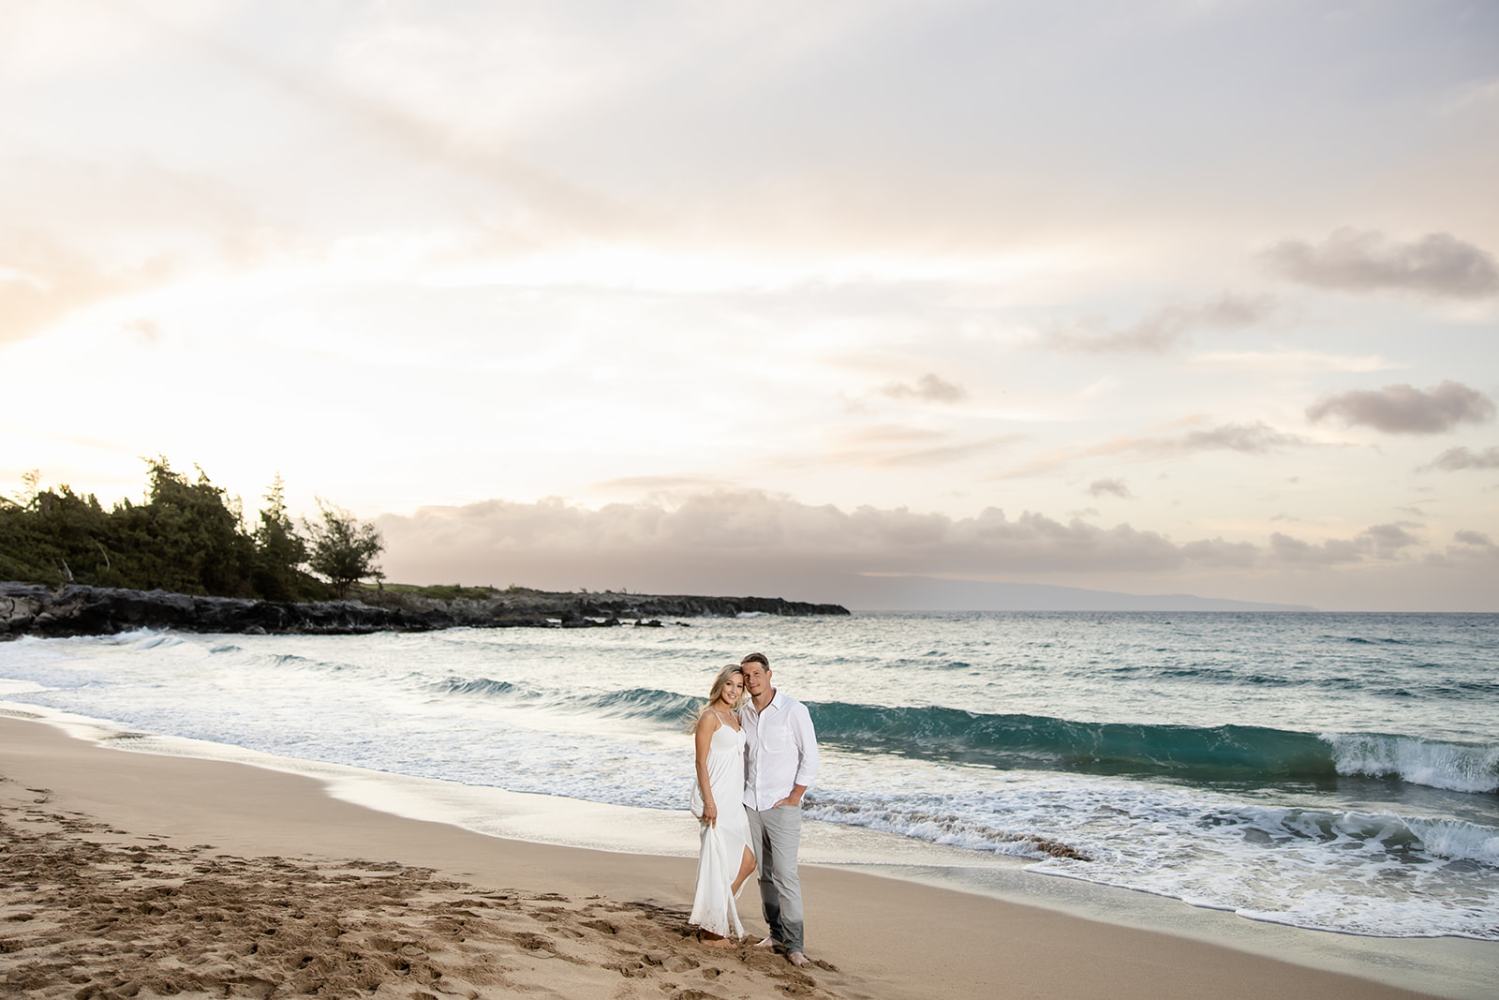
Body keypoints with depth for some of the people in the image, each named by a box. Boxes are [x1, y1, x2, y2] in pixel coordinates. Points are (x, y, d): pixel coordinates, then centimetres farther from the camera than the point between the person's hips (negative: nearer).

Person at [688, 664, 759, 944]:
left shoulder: (735, 718, 15)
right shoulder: (710, 716, -10)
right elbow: (701, 762, -14)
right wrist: (709, 802, -19)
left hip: (734, 800, 9)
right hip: (715, 798, -9)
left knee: (748, 861, 9)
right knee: (717, 863, -2)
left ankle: (720, 919, 22)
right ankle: (712, 931, 9)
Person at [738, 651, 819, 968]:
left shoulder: (794, 710, -8)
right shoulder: (744, 714, 9)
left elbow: (810, 757, -7)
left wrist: (794, 797, -10)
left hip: (782, 806, -5)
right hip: (751, 805, 6)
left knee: (784, 873, -10)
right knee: (765, 873, 9)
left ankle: (794, 944, -6)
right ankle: (776, 932, 19)